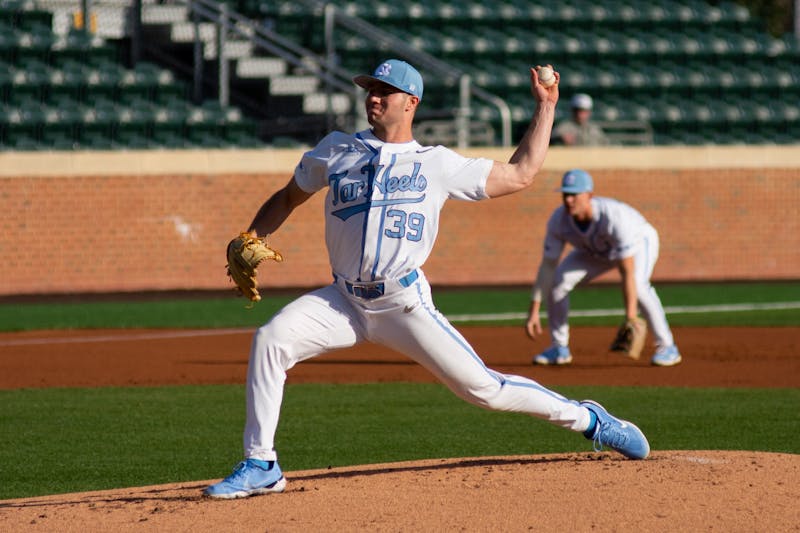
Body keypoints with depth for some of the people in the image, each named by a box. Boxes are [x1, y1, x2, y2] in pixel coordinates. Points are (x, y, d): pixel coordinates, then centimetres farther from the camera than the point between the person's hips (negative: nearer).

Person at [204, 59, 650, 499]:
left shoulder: (437, 164, 5)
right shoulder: (336, 151, 10)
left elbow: (518, 176, 9)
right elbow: (287, 198, 20)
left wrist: (546, 107, 10)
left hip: (406, 305, -2)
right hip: (345, 300, 2)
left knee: (481, 386, -6)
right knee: (270, 339, -22)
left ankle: (587, 419, 16)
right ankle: (261, 467, -14)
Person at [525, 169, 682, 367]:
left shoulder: (614, 217, -43)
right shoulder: (558, 220, -29)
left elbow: (628, 271, -44)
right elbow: (547, 266, -21)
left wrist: (630, 317, -50)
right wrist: (534, 310, -26)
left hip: (639, 241, -5)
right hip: (595, 251, 5)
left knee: (637, 284, -34)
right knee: (558, 280, -16)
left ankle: (667, 347, -18)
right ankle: (559, 349, 1)